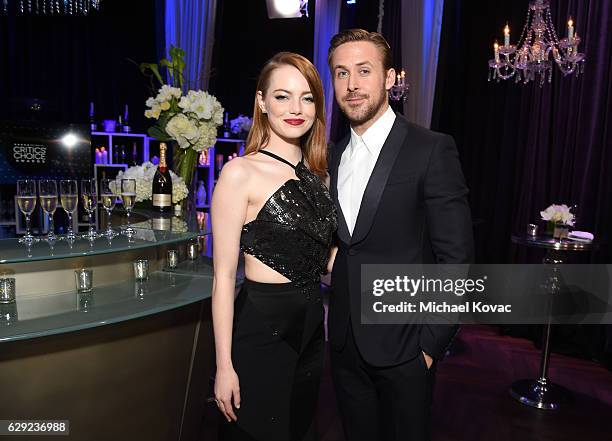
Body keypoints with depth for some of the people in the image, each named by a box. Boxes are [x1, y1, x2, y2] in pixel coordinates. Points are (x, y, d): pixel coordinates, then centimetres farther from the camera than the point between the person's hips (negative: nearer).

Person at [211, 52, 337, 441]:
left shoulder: (316, 173, 7)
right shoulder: (240, 173, -12)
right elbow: (223, 277, -13)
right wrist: (225, 366, -13)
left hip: (311, 327, 7)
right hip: (260, 330, -6)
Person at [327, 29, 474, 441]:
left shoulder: (432, 149, -12)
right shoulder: (334, 156, 6)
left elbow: (456, 257, -12)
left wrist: (431, 343, -12)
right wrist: (333, 322, 6)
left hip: (402, 345, -5)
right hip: (345, 344, 5)